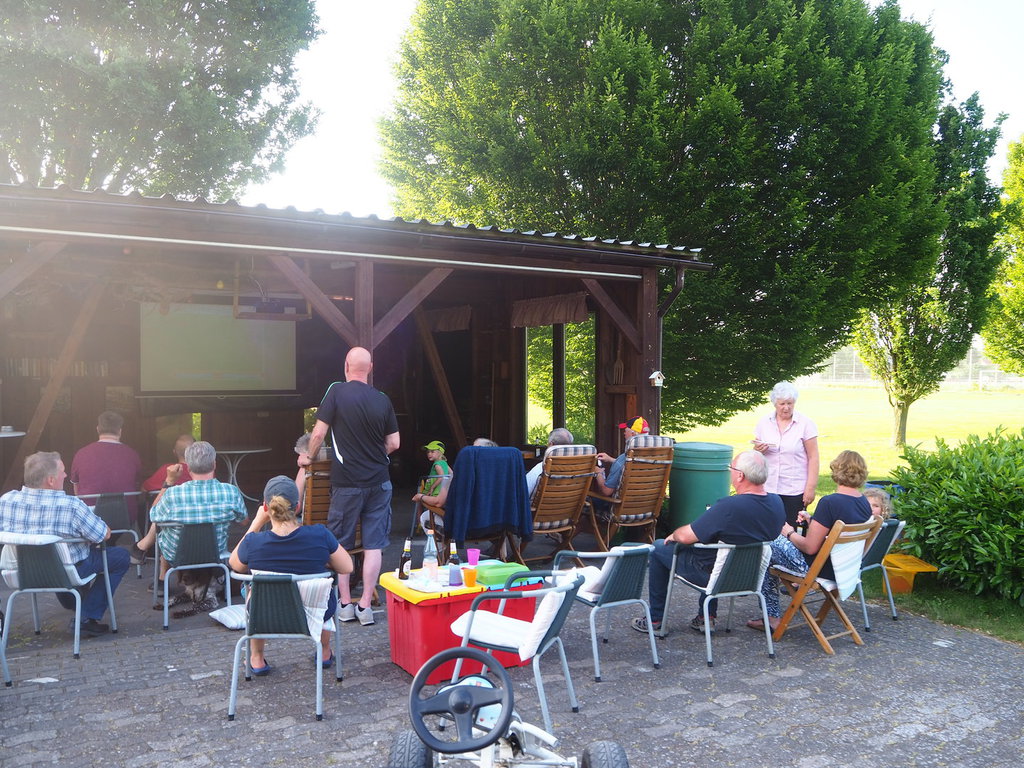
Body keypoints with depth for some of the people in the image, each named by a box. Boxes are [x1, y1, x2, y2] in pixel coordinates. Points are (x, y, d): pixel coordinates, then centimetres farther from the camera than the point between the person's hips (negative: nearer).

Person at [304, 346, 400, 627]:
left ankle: (345, 604, 17)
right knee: (373, 545, 5)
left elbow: (319, 433, -8)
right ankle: (365, 606, 7)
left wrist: (309, 457, 11)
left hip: (347, 482, -2)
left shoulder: (337, 392, -8)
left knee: (340, 545, 11)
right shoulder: (382, 399, 2)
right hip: (379, 482, 3)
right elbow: (394, 443, 5)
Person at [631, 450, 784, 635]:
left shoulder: (728, 507, -31)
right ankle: (706, 617, 31)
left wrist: (673, 535, 0)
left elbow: (686, 536, -25)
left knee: (659, 548, 12)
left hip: (714, 575, -7)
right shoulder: (776, 503, -9)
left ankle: (655, 618, 23)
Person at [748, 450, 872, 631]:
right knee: (780, 539, 23)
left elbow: (810, 547, -22)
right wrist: (812, 520, 13)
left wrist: (789, 533, -4)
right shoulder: (864, 503, -2)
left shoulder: (829, 502, -27)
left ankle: (772, 617, 16)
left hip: (821, 568, -8)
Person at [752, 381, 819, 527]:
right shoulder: (764, 423, 8)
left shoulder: (805, 424, -2)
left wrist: (811, 488, -9)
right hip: (768, 488, 3)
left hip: (795, 491, -3)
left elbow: (813, 458, -4)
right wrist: (758, 450, -6)